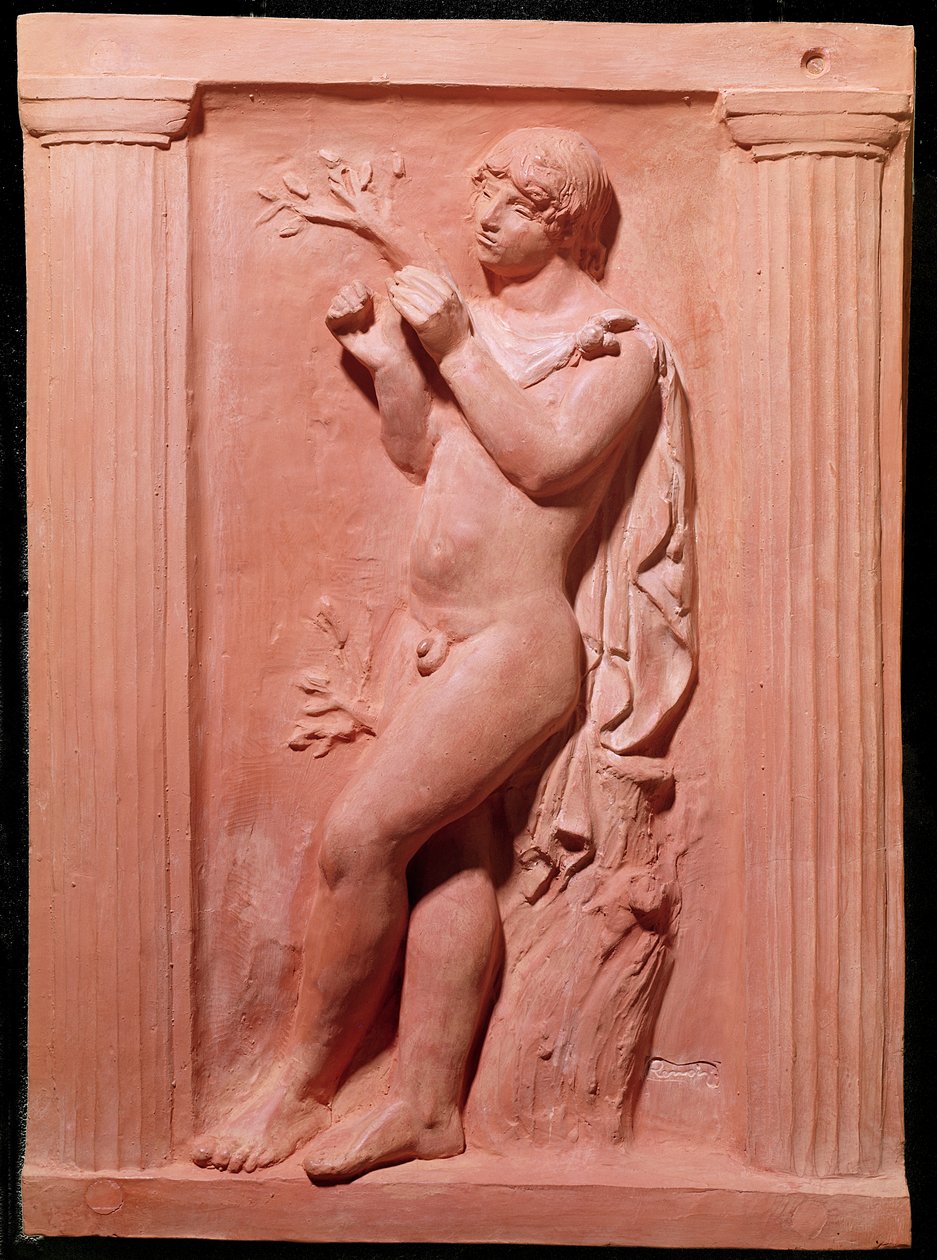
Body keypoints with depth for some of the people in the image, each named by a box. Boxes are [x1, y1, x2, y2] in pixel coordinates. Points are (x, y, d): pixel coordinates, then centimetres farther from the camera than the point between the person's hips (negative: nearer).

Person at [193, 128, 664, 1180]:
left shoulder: (616, 342, -4)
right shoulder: (477, 311, 16)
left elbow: (545, 460, -18)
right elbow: (421, 452, 14)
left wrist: (455, 346, -15)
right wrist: (387, 359, 0)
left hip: (512, 642, -7)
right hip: (434, 632, 7)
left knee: (358, 833, -12)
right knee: (445, 854, 8)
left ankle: (300, 1084, 6)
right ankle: (427, 1106, 16)